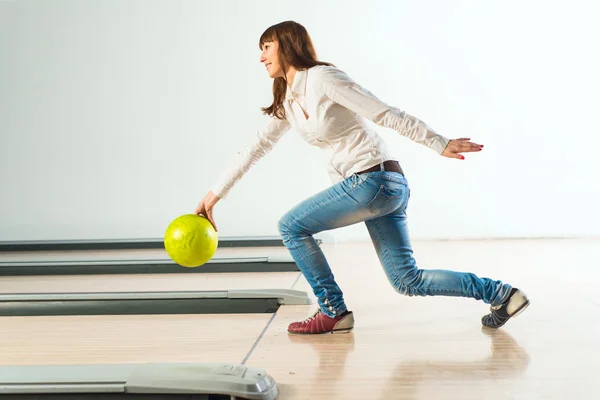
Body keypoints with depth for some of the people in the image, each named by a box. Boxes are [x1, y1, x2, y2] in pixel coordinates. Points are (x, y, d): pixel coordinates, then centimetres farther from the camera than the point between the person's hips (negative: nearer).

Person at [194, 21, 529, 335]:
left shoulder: (323, 78, -9)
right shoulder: (287, 101, 16)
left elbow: (388, 115, -12)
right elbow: (257, 147, 21)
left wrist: (439, 143, -14)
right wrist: (216, 194, 21)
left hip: (376, 179, -9)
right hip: (377, 186, 9)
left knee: (292, 226, -3)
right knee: (408, 281, 8)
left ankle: (334, 312, 6)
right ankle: (500, 294, 14)